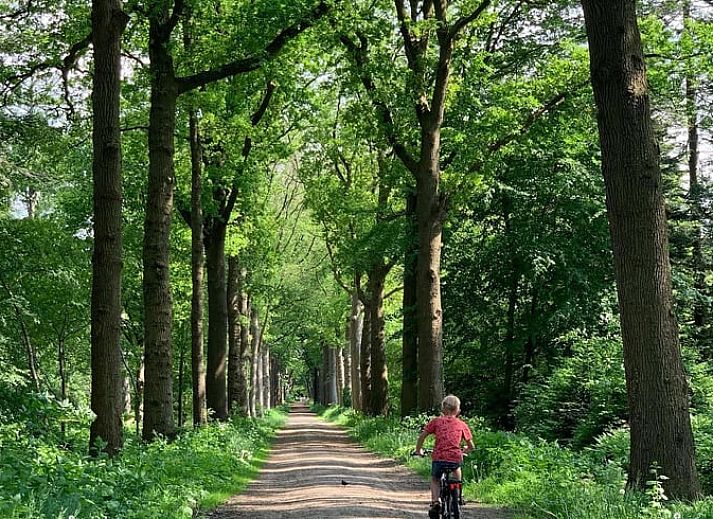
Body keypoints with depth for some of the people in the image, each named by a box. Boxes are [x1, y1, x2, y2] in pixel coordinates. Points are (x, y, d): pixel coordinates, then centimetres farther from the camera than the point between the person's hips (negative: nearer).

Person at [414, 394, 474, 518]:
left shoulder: (436, 421, 10)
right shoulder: (461, 424, 13)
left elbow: (422, 437, 7)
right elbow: (471, 447, 16)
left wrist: (419, 450, 24)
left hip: (438, 458, -1)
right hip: (455, 458, 1)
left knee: (434, 480, 25)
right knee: (456, 470, 35)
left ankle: (435, 502, 4)